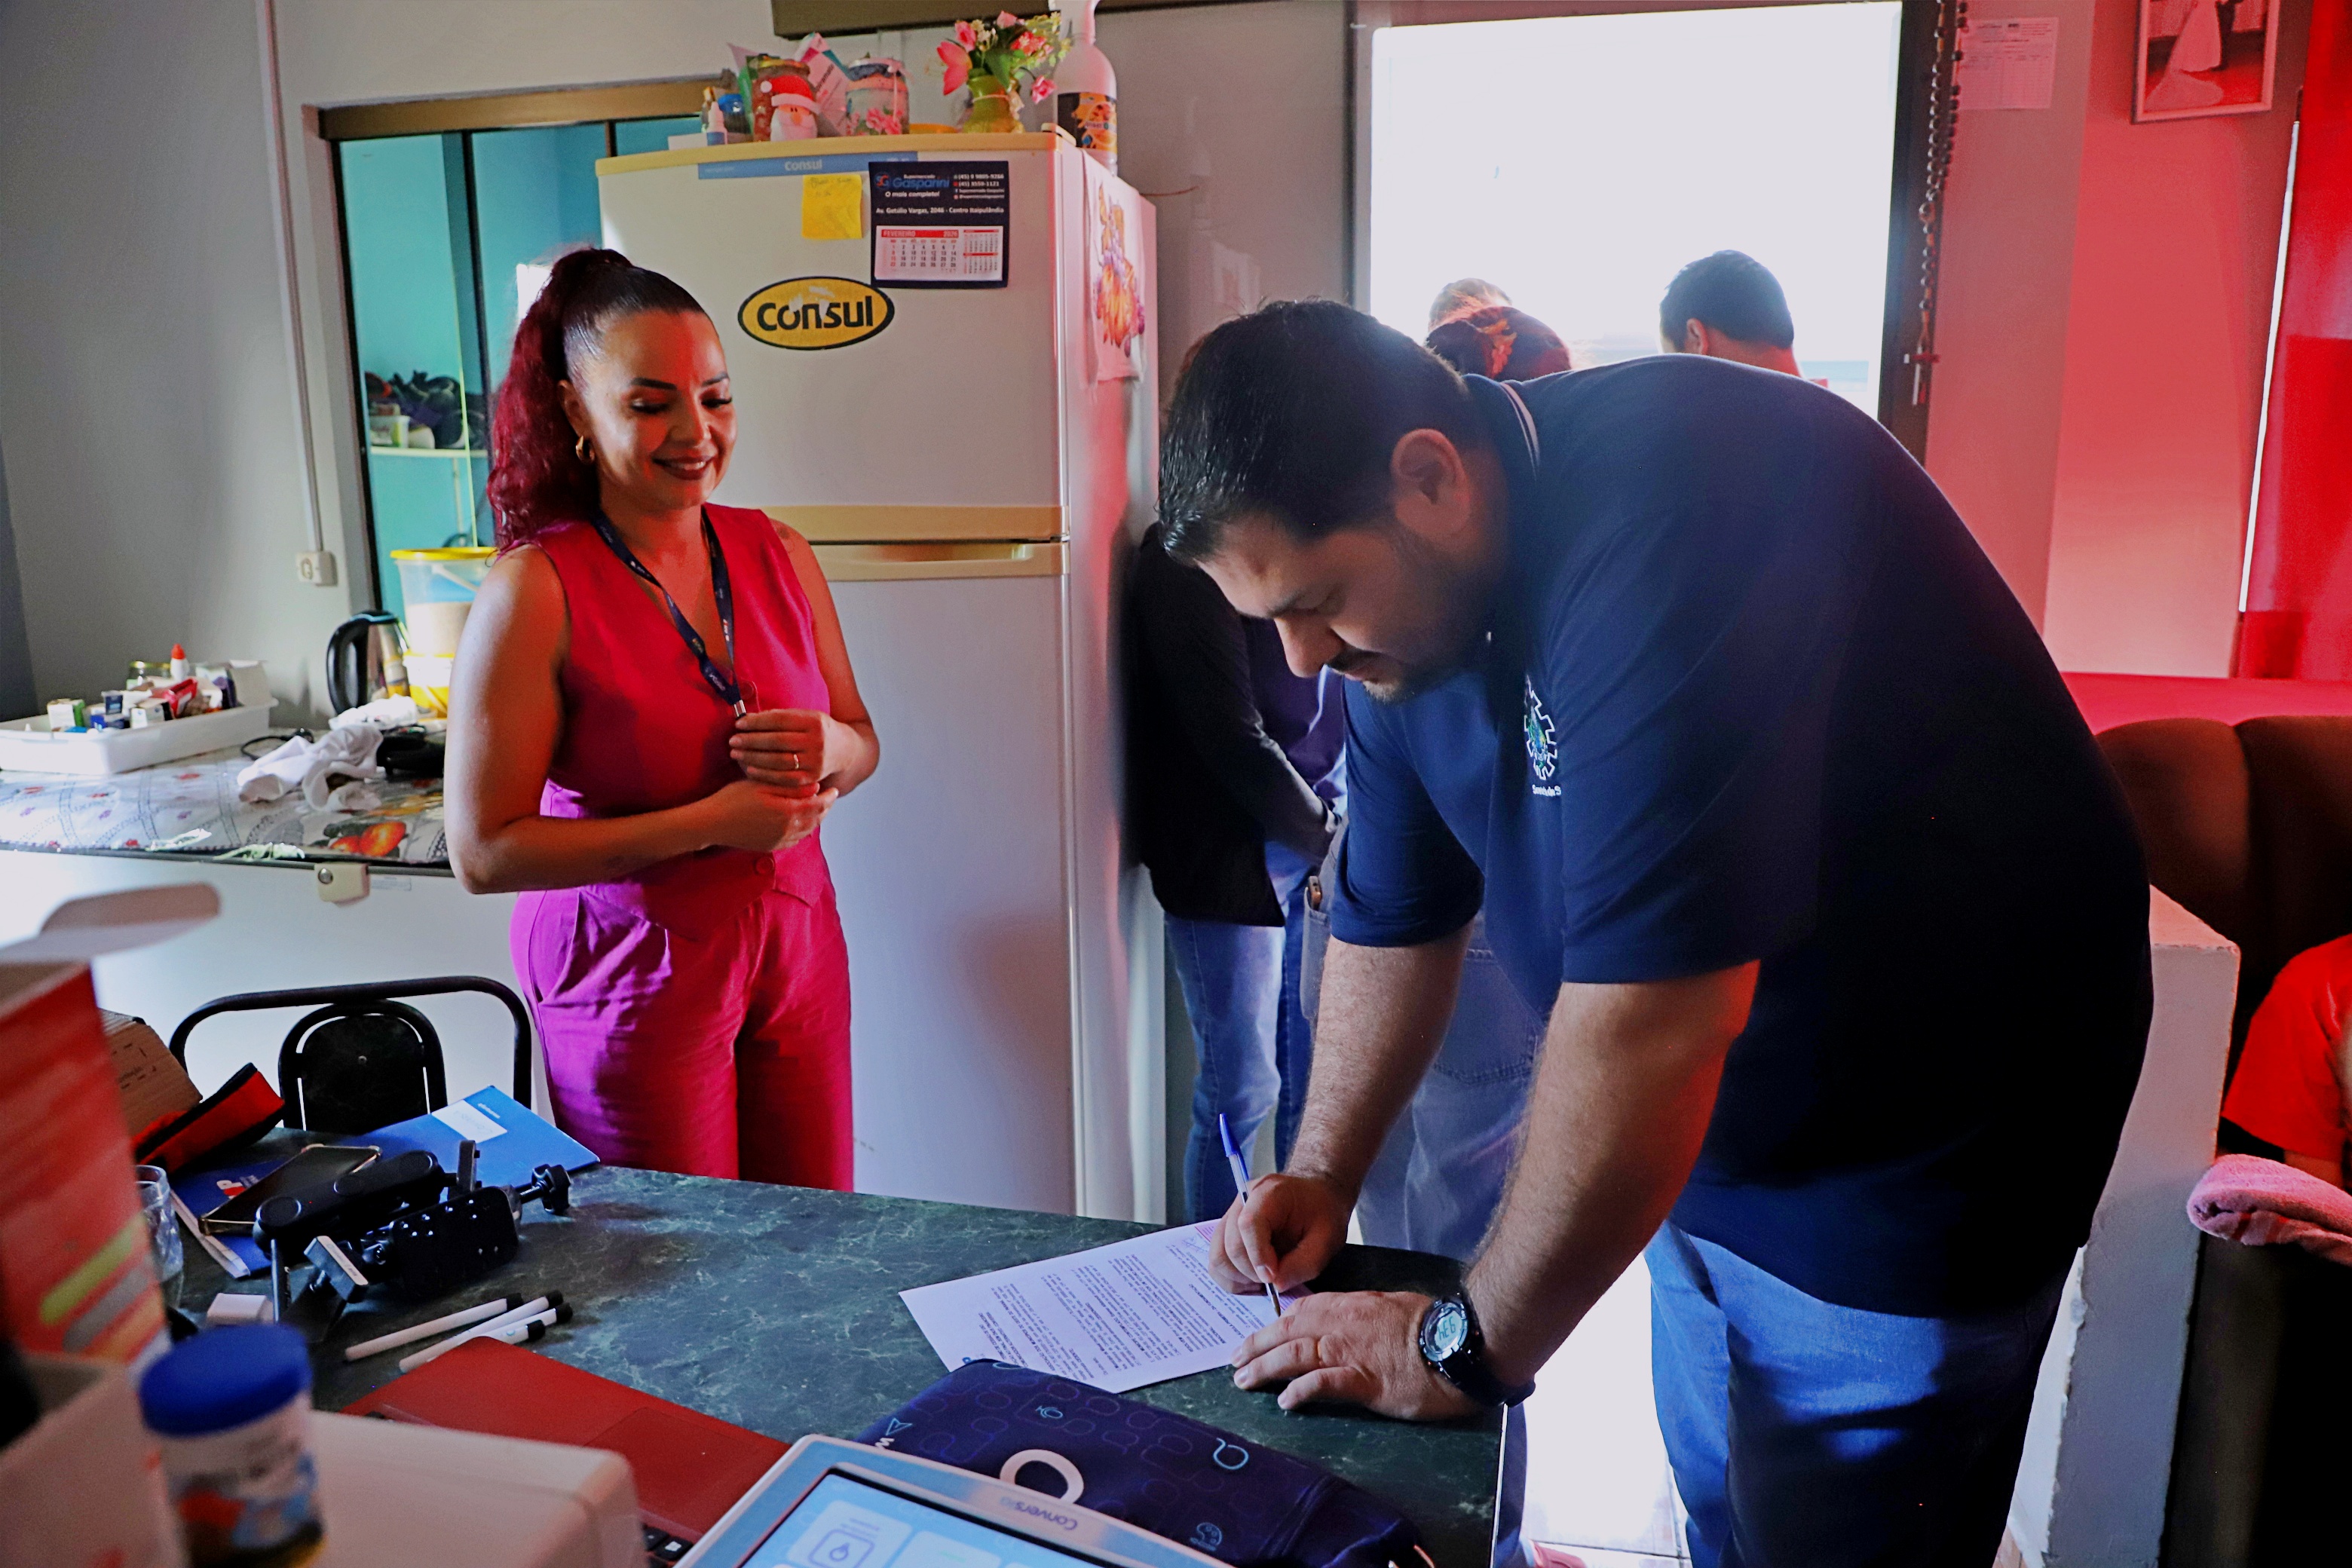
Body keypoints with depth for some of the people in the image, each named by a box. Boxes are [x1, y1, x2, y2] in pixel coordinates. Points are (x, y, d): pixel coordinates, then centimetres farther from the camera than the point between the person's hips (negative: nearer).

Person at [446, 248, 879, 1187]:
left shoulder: (778, 555, 1)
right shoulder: (535, 591, -14)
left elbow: (862, 745, 11)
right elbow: (483, 853, -16)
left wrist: (829, 749, -13)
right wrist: (712, 821, -21)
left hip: (796, 952, 5)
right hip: (634, 979, -4)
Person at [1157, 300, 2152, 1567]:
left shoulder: (1662, 516, -32)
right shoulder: (1401, 598, -4)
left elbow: (1649, 1022, -35)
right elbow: (1392, 918, 7)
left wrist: (1467, 1350, -23)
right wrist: (1318, 1179, 0)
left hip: (1910, 1164, -7)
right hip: (1703, 1139, 7)